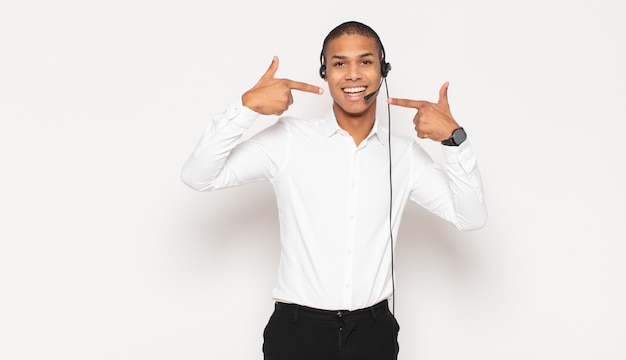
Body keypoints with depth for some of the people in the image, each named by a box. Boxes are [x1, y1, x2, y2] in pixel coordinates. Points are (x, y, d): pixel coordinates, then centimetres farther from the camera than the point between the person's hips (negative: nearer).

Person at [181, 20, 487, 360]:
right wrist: (246, 106, -20)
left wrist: (454, 138, -12)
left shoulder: (404, 153, 3)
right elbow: (197, 177, -8)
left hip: (374, 331, 3)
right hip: (297, 329, -2)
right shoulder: (288, 138, -4)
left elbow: (471, 217, 0)